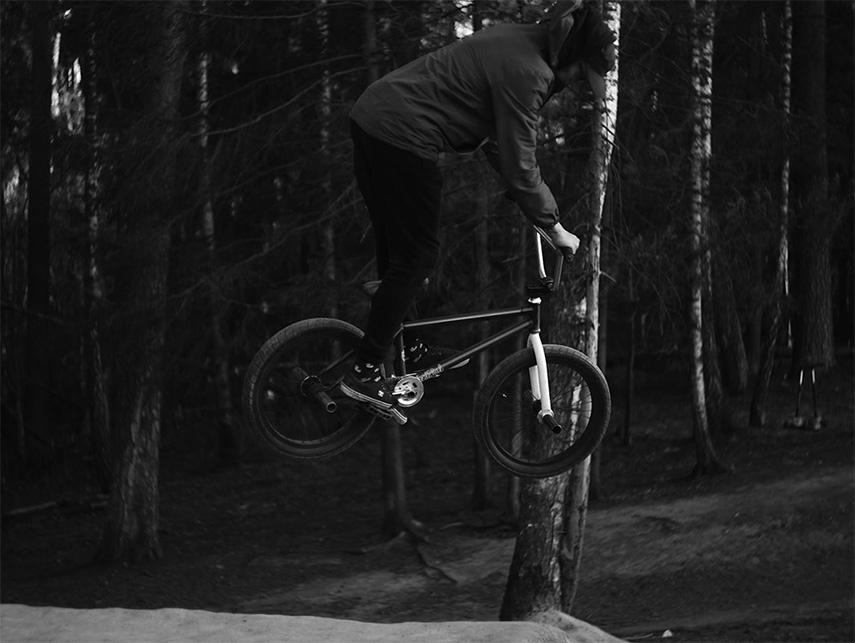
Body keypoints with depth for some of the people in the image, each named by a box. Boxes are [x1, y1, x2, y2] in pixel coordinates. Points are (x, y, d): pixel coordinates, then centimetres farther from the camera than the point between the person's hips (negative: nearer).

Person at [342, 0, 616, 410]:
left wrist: (530, 199, 22)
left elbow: (497, 141, 23)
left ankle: (404, 347, 33)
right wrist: (553, 227, -5)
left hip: (371, 117, 10)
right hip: (402, 138, -10)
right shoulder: (525, 71, -17)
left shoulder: (516, 42, 15)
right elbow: (519, 163, -15)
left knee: (397, 250, 20)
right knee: (418, 255, -2)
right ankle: (364, 372, 1)